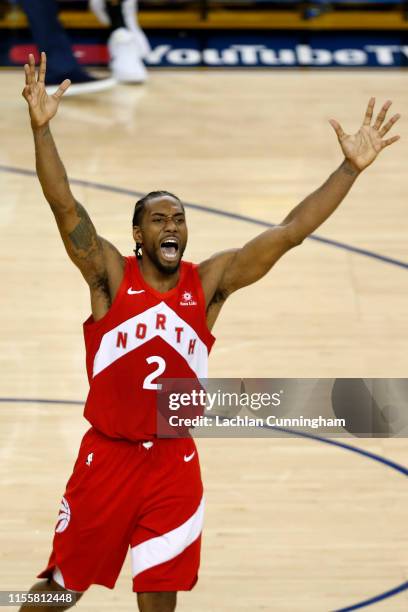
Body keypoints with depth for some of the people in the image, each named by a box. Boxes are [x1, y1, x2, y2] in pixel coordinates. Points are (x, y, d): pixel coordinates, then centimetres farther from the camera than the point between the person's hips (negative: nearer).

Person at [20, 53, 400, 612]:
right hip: (107, 456, -2)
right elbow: (66, 208, -19)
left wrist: (350, 168, -12)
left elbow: (289, 233, -5)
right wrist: (41, 127, -33)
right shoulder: (110, 276, -6)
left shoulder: (209, 282, 0)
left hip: (174, 463, 2)